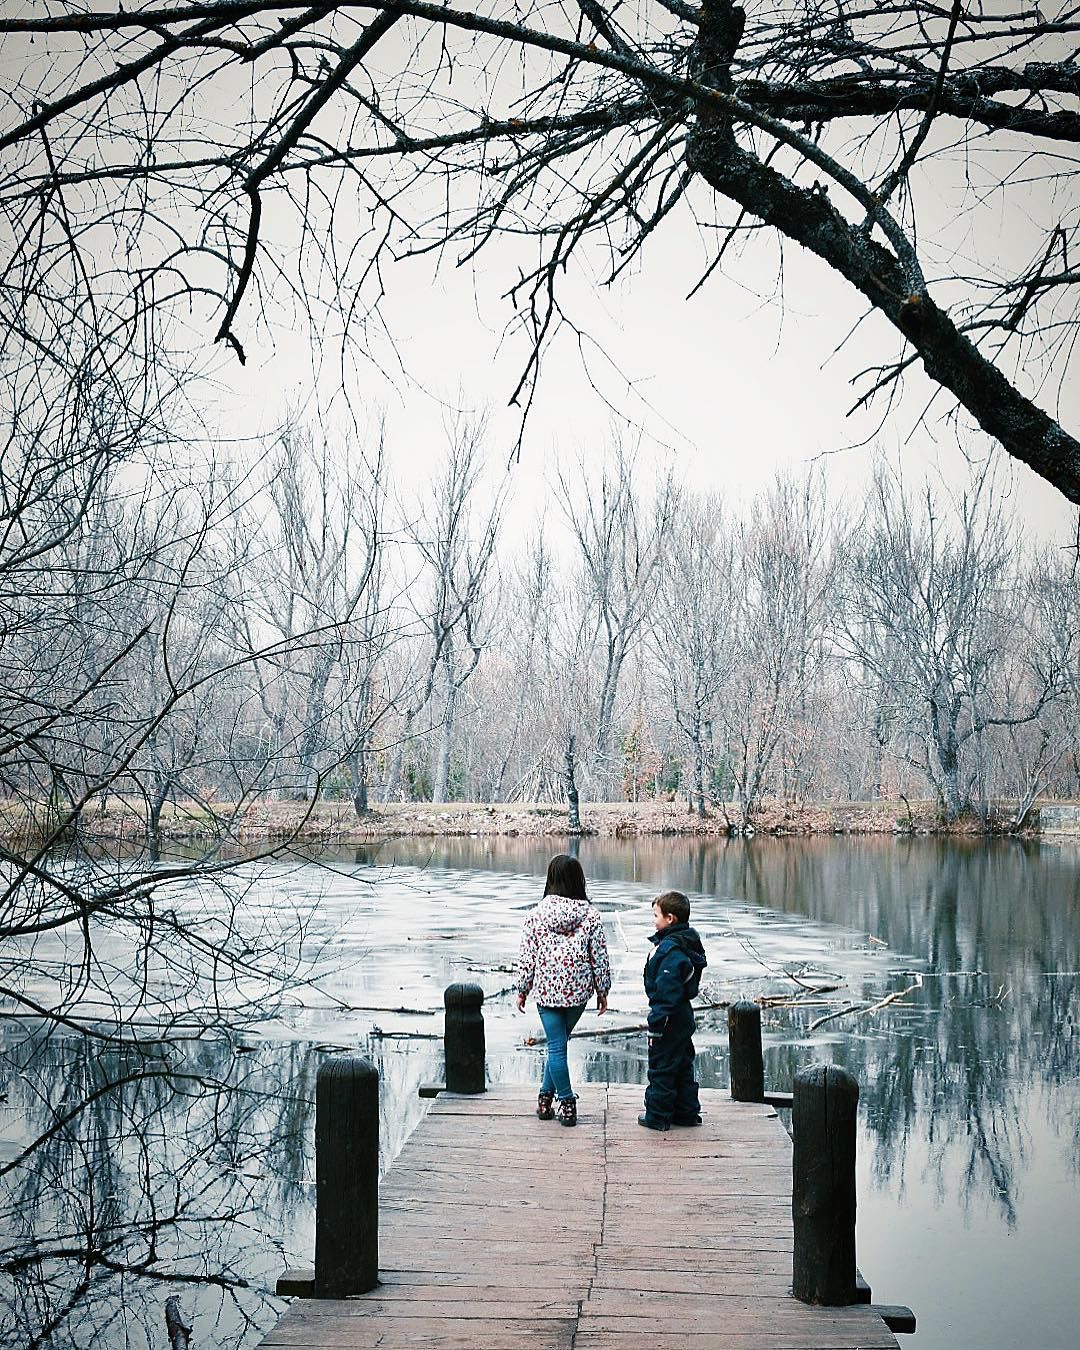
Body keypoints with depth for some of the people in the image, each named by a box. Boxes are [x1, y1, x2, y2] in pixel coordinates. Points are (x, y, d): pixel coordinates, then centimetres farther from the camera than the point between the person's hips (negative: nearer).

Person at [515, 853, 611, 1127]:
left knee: (556, 1046, 4)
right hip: (578, 990, 1)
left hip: (546, 989, -1)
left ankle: (567, 1102, 6)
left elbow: (527, 957, -3)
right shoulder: (590, 916, -6)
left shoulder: (536, 914, -7)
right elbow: (600, 957, -2)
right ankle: (547, 1095, 21)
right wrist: (602, 990, 9)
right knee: (558, 1044, 17)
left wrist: (522, 989, 8)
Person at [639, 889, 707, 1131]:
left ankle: (658, 1116, 12)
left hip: (670, 1019, -10)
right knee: (682, 1067, 19)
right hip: (684, 1015, 10)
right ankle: (687, 1113, 27)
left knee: (661, 1068, 3)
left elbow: (667, 992, -26)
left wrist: (656, 1025, -21)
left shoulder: (670, 949, -24)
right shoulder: (689, 942, 8)